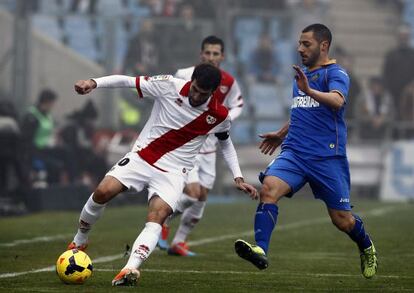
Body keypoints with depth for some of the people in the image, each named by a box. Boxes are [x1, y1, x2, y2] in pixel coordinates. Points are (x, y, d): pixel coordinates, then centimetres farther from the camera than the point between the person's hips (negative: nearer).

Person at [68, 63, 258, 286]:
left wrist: (238, 178, 12)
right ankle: (79, 242, 8)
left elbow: (225, 142, 18)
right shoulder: (169, 86, -11)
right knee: (103, 192, -19)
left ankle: (130, 269, -41)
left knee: (156, 217, -26)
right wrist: (94, 83, -20)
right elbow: (127, 81, -6)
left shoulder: (220, 116, -4)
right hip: (142, 157, 0)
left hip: (173, 173, 0)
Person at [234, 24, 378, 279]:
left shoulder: (336, 73, -5)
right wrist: (282, 133, 42)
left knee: (342, 220, 2)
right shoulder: (302, 75, 17)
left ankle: (367, 249, 34)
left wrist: (310, 91, -43)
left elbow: (337, 101, -27)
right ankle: (260, 250, -33)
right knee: (269, 188, -23)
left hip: (328, 156, -5)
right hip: (295, 152, 6)